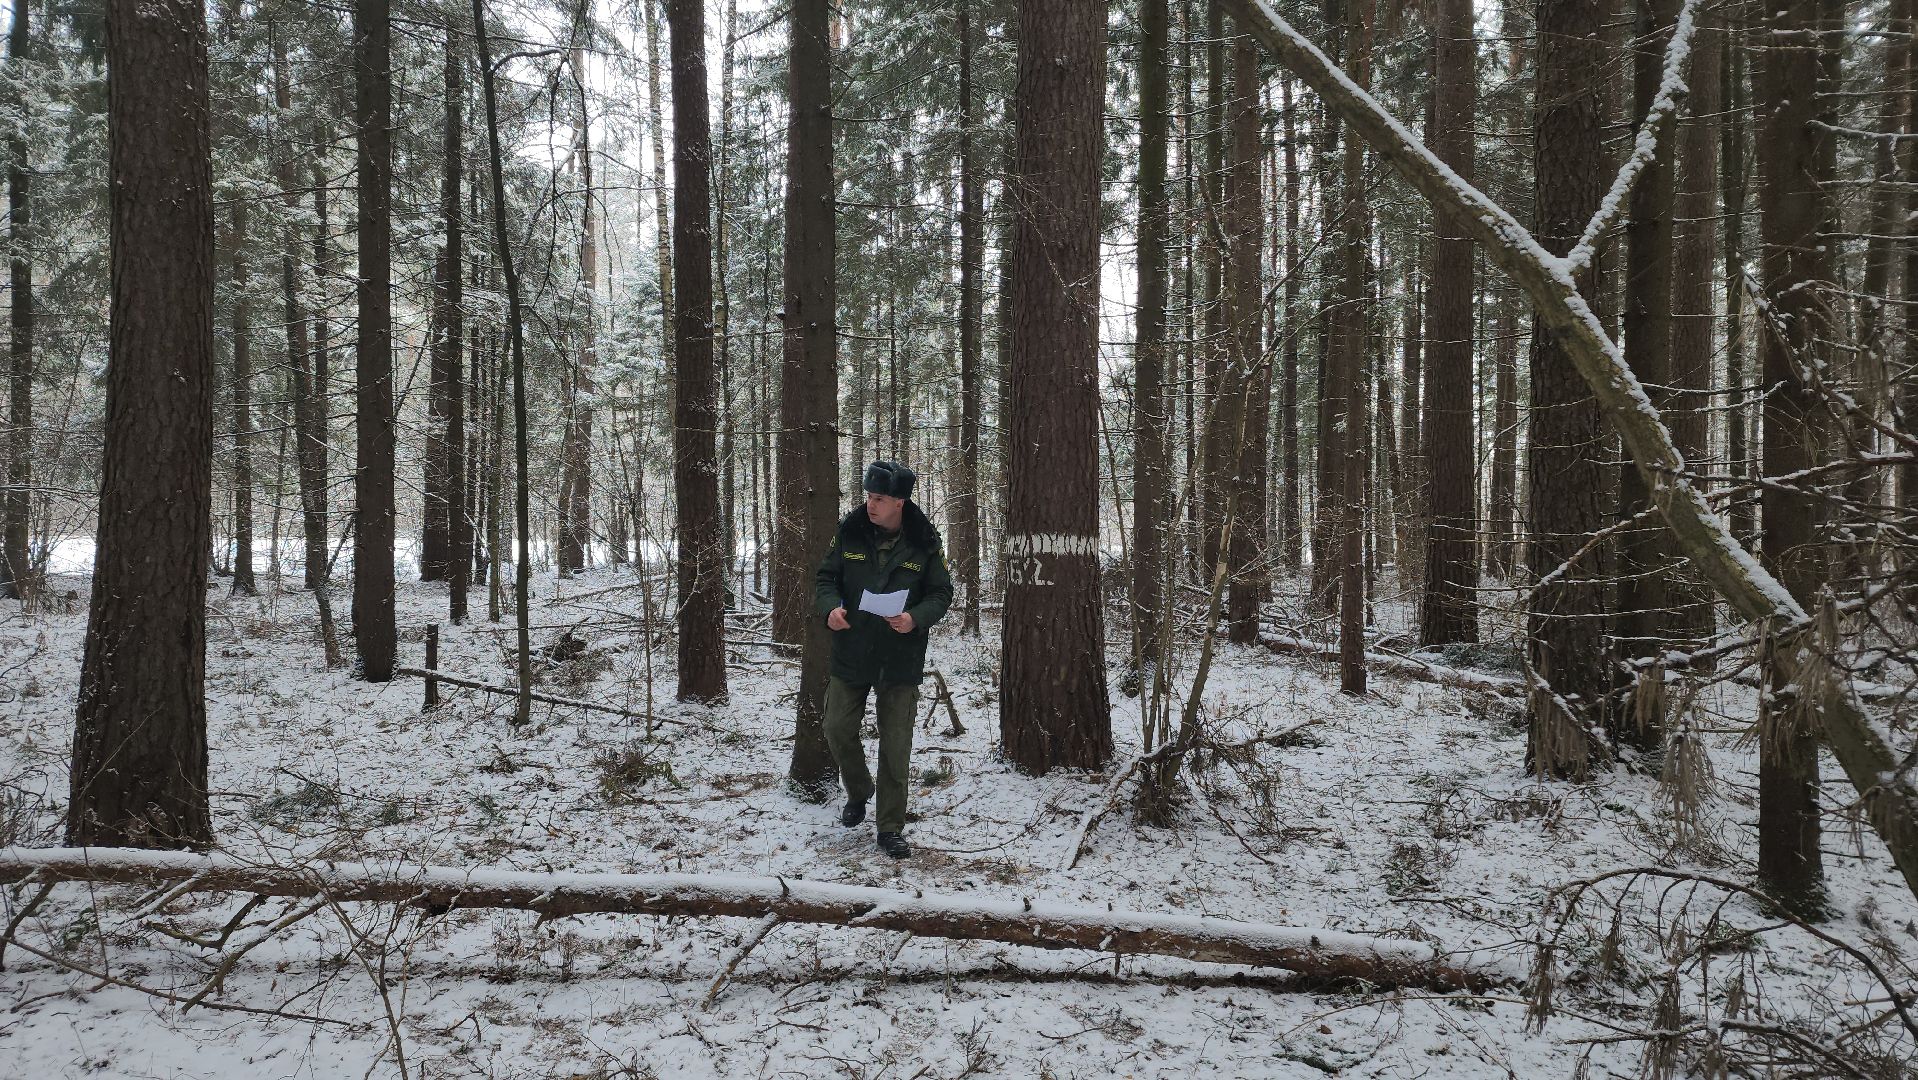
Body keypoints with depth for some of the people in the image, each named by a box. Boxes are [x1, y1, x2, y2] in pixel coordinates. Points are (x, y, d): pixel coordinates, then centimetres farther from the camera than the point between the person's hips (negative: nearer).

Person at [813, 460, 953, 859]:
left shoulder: (925, 542, -7)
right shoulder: (850, 532, -3)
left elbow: (941, 594, 0)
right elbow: (824, 578, 5)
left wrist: (916, 618, -20)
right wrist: (830, 606, -16)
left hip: (901, 661, -2)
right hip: (850, 654, 2)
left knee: (896, 747, 3)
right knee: (838, 730, 6)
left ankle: (890, 828, 16)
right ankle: (858, 793, 36)